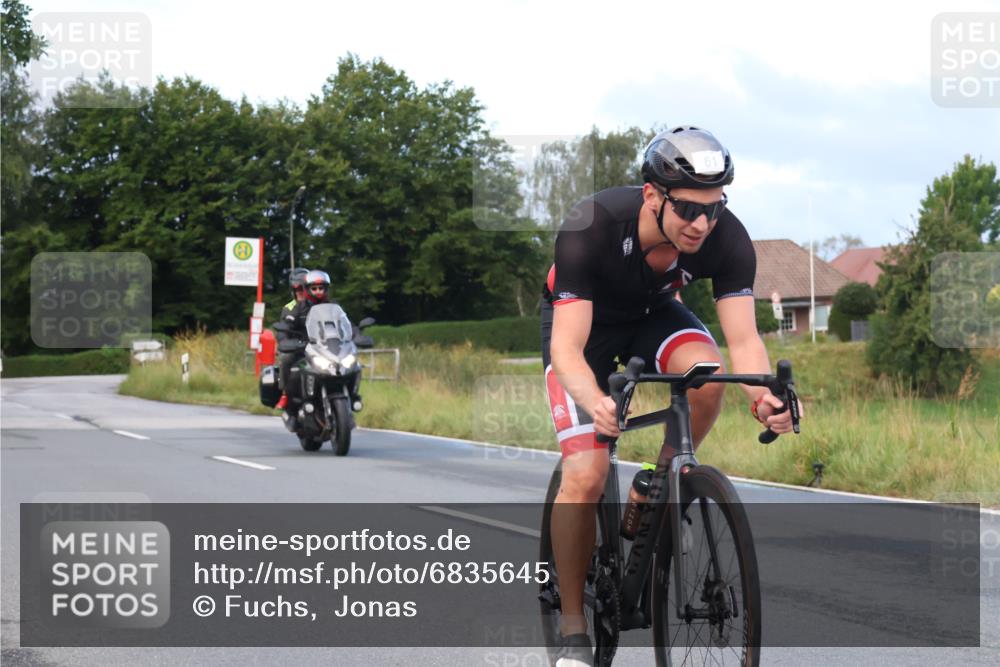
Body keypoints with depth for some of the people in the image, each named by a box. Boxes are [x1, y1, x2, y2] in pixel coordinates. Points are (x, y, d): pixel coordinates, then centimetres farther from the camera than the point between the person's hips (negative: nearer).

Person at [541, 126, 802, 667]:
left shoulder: (726, 239, -28)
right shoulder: (589, 228, -37)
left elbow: (743, 338, -28)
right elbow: (567, 346, -39)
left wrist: (762, 394, -50)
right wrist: (594, 401, -60)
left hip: (653, 312, 3)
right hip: (582, 321, -3)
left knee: (707, 376, -32)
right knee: (585, 476, -19)